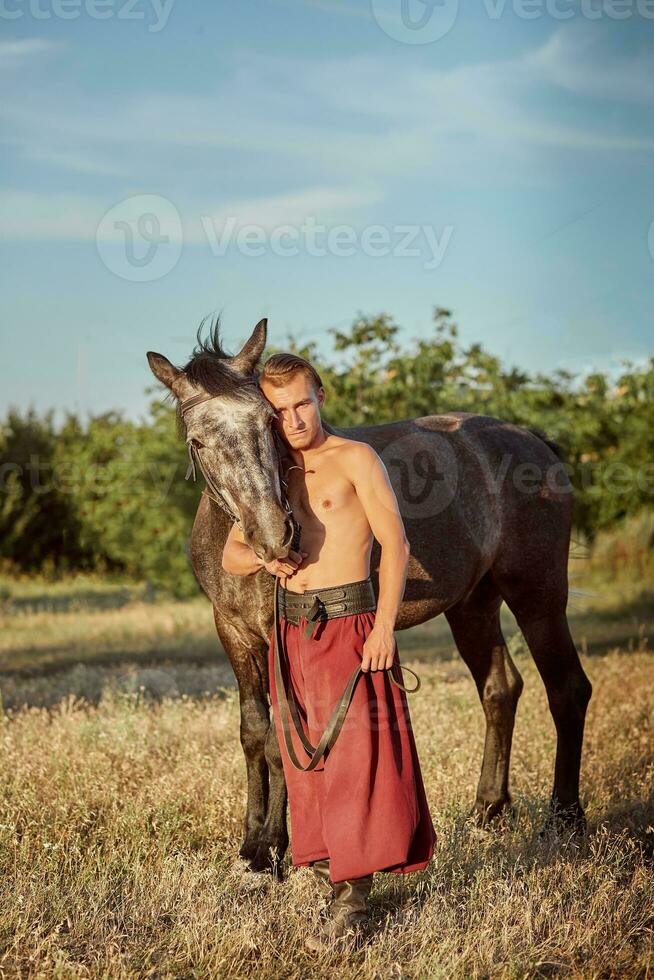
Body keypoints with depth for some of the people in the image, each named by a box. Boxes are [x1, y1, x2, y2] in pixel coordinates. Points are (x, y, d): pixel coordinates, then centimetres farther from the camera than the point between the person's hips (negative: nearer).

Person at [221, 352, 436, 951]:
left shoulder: (355, 459, -2)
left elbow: (395, 543, -8)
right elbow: (231, 554, 17)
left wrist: (385, 627, -16)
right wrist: (261, 559, -7)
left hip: (349, 625, -6)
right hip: (292, 630, 6)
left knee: (355, 756, -8)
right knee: (304, 761, 9)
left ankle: (353, 899, -7)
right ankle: (326, 868, 20)